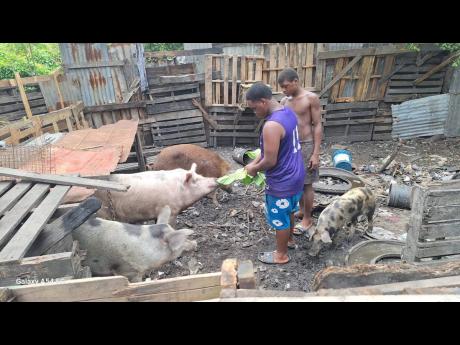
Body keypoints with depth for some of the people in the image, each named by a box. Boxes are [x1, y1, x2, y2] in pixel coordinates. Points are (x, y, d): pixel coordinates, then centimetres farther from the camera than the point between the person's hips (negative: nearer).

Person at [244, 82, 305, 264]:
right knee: (289, 211, 28)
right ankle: (289, 240, 50)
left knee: (280, 219, 11)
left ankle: (281, 254, 31)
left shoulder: (271, 125, -30)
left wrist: (254, 169, -7)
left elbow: (270, 161, -26)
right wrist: (255, 161, 7)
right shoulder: (288, 112, 2)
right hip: (295, 175, 9)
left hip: (282, 182, -9)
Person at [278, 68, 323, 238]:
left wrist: (316, 153, -16)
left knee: (307, 184, 3)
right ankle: (301, 210, 35)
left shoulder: (311, 98, -10)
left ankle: (307, 220, 17)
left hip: (306, 145, -5)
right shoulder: (284, 101, 5)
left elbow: (317, 126, -11)